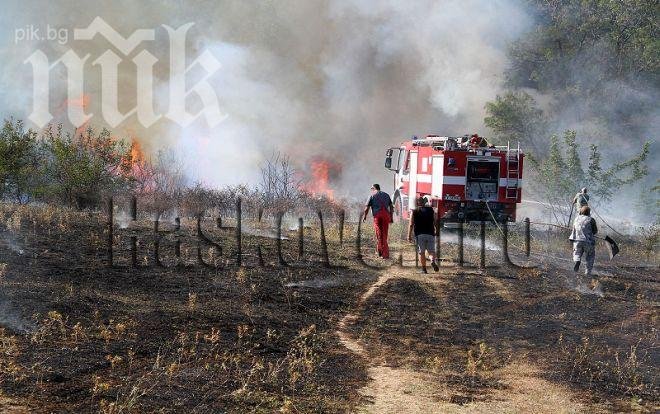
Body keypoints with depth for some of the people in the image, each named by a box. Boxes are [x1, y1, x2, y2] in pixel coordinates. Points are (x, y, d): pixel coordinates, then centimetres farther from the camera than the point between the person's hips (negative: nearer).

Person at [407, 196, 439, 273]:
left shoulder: (414, 212, 3)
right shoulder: (431, 210, 9)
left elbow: (411, 225, -2)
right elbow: (435, 223, 15)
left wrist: (409, 235, 1)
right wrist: (435, 231, 30)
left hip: (419, 235, -1)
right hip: (430, 234, 1)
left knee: (421, 252, 6)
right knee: (431, 251, 7)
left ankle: (424, 269, 3)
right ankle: (433, 261, -23)